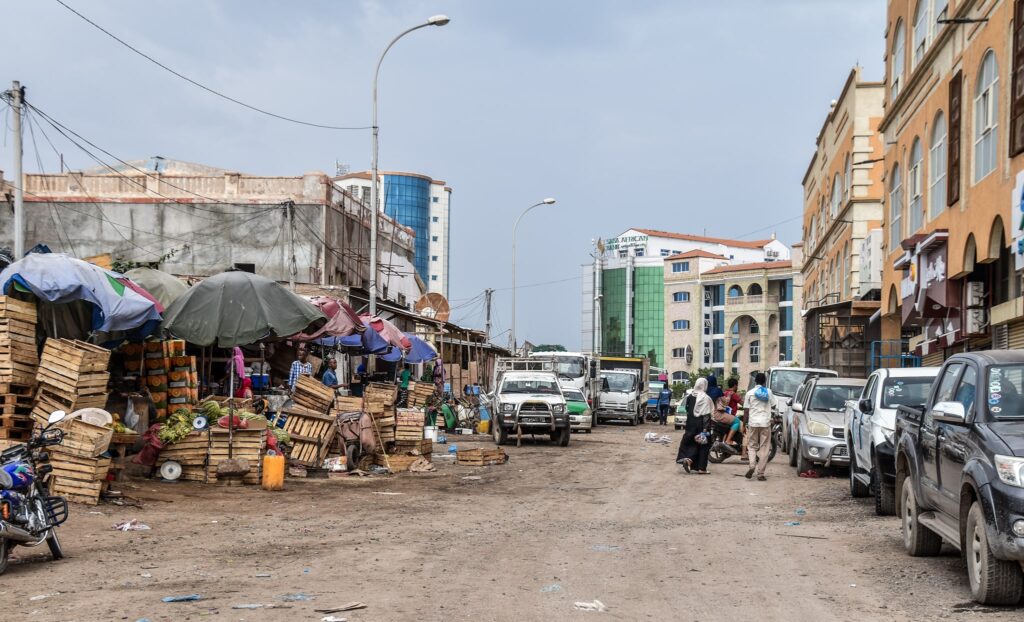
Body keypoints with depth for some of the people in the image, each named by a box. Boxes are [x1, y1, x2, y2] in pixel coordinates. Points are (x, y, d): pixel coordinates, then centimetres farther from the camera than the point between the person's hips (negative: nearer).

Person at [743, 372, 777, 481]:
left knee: (752, 445, 11)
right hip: (765, 423, 0)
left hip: (753, 423, 0)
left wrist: (746, 423, 9)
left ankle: (752, 466, -15)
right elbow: (773, 405, 11)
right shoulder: (768, 392, 3)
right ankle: (760, 473, 1)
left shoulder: (750, 393, 0)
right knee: (764, 448, 5)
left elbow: (747, 410, 0)